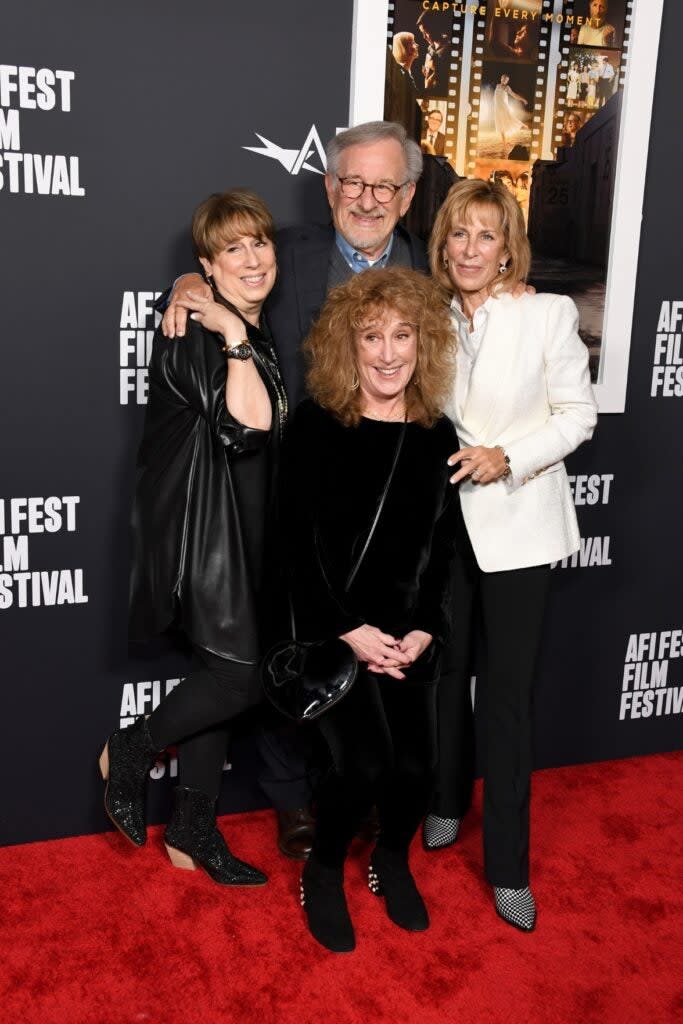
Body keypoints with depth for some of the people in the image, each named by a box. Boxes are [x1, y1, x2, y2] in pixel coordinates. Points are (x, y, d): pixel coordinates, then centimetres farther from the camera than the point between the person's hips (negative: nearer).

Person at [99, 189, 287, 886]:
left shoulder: (263, 337, 14)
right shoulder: (194, 336, -13)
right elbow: (248, 424, -27)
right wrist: (234, 337, -23)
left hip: (247, 526, 9)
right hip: (201, 521, -9)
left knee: (220, 673, 11)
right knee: (242, 674, -12)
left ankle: (192, 832, 24)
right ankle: (128, 753, 15)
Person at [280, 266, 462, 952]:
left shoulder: (437, 435, 4)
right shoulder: (316, 425, -8)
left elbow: (442, 545, 5)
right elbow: (299, 541, -10)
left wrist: (423, 630, -6)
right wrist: (351, 631, -13)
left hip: (408, 632, 4)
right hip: (330, 628, -3)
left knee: (414, 766, -3)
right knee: (364, 764, -14)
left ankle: (392, 861, 30)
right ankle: (324, 872, 17)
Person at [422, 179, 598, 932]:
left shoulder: (549, 315, -7)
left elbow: (578, 413, -6)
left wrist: (508, 459, -18)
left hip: (517, 524, -3)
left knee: (508, 692, -1)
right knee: (445, 672, 17)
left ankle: (508, 864, 13)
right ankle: (447, 801, 41)